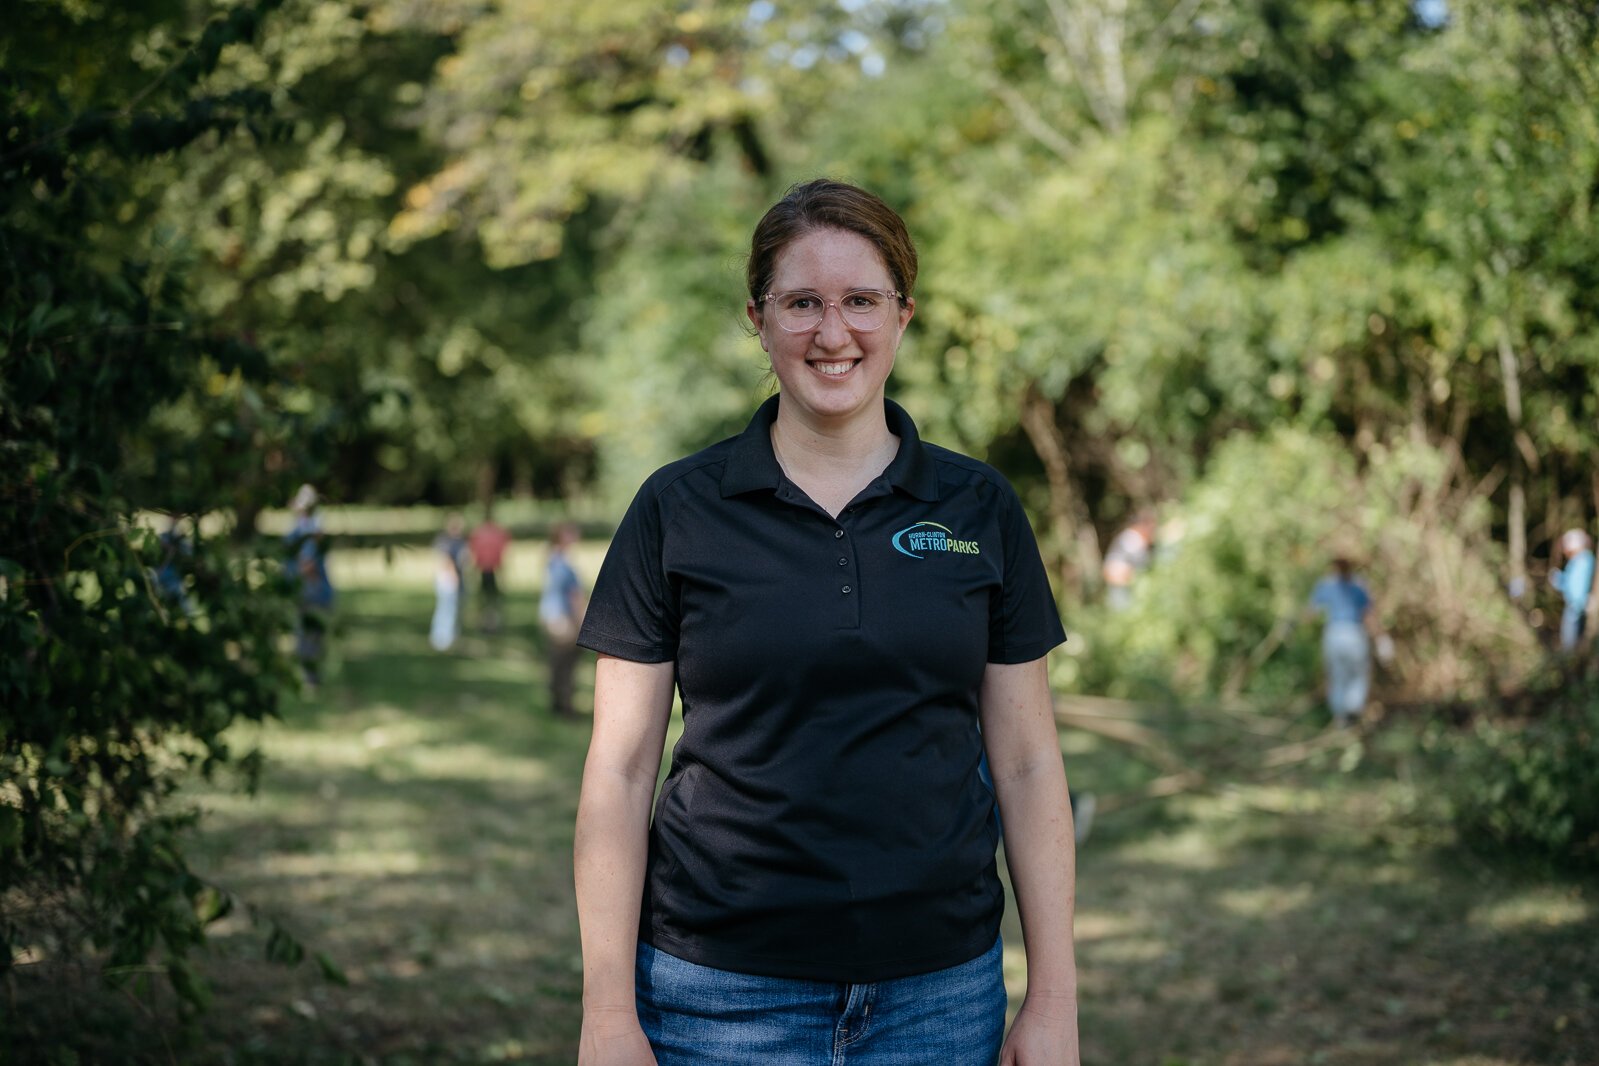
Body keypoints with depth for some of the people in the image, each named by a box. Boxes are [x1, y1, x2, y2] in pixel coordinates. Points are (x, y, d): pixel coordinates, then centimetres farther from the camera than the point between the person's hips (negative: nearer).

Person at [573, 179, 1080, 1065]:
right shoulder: (678, 510, -1)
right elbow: (619, 771, -1)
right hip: (724, 989, -1)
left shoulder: (979, 509, 3)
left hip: (939, 990, 2)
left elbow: (1027, 764, 5)